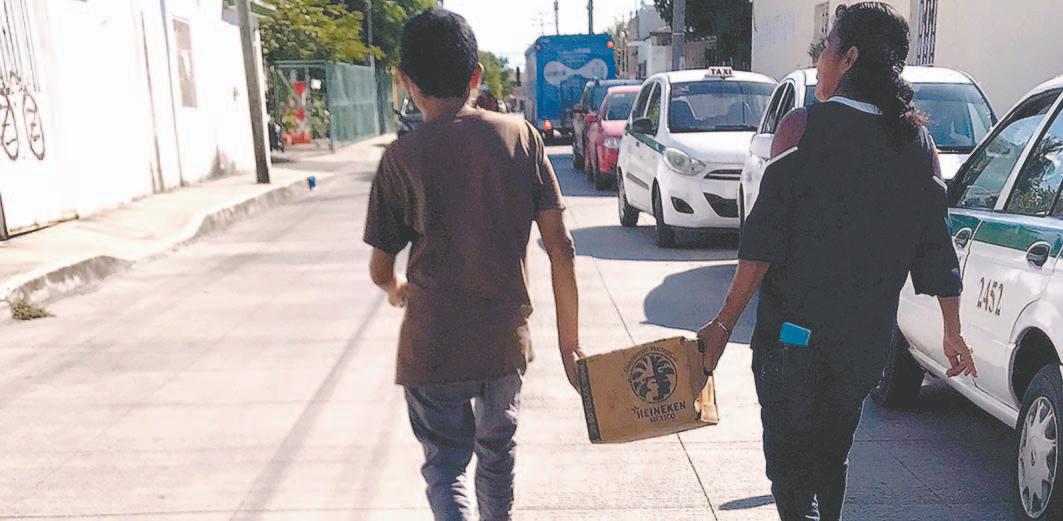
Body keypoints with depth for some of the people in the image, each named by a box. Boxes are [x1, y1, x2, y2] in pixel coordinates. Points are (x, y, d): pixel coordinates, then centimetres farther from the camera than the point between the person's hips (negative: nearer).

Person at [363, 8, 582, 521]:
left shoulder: (403, 157, -9)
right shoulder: (520, 136, -4)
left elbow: (380, 270, -1)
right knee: (497, 455, 24)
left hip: (434, 348, -3)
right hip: (506, 339, 3)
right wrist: (568, 338, 3)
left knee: (445, 468, 12)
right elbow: (559, 245, -5)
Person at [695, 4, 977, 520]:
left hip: (795, 337, -6)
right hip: (867, 342, 6)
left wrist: (725, 323, -12)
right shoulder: (916, 139, 4)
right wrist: (952, 332, 18)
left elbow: (765, 238, -16)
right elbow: (936, 246, 7)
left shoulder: (806, 127, -12)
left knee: (790, 468, 2)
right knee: (830, 461, 23)